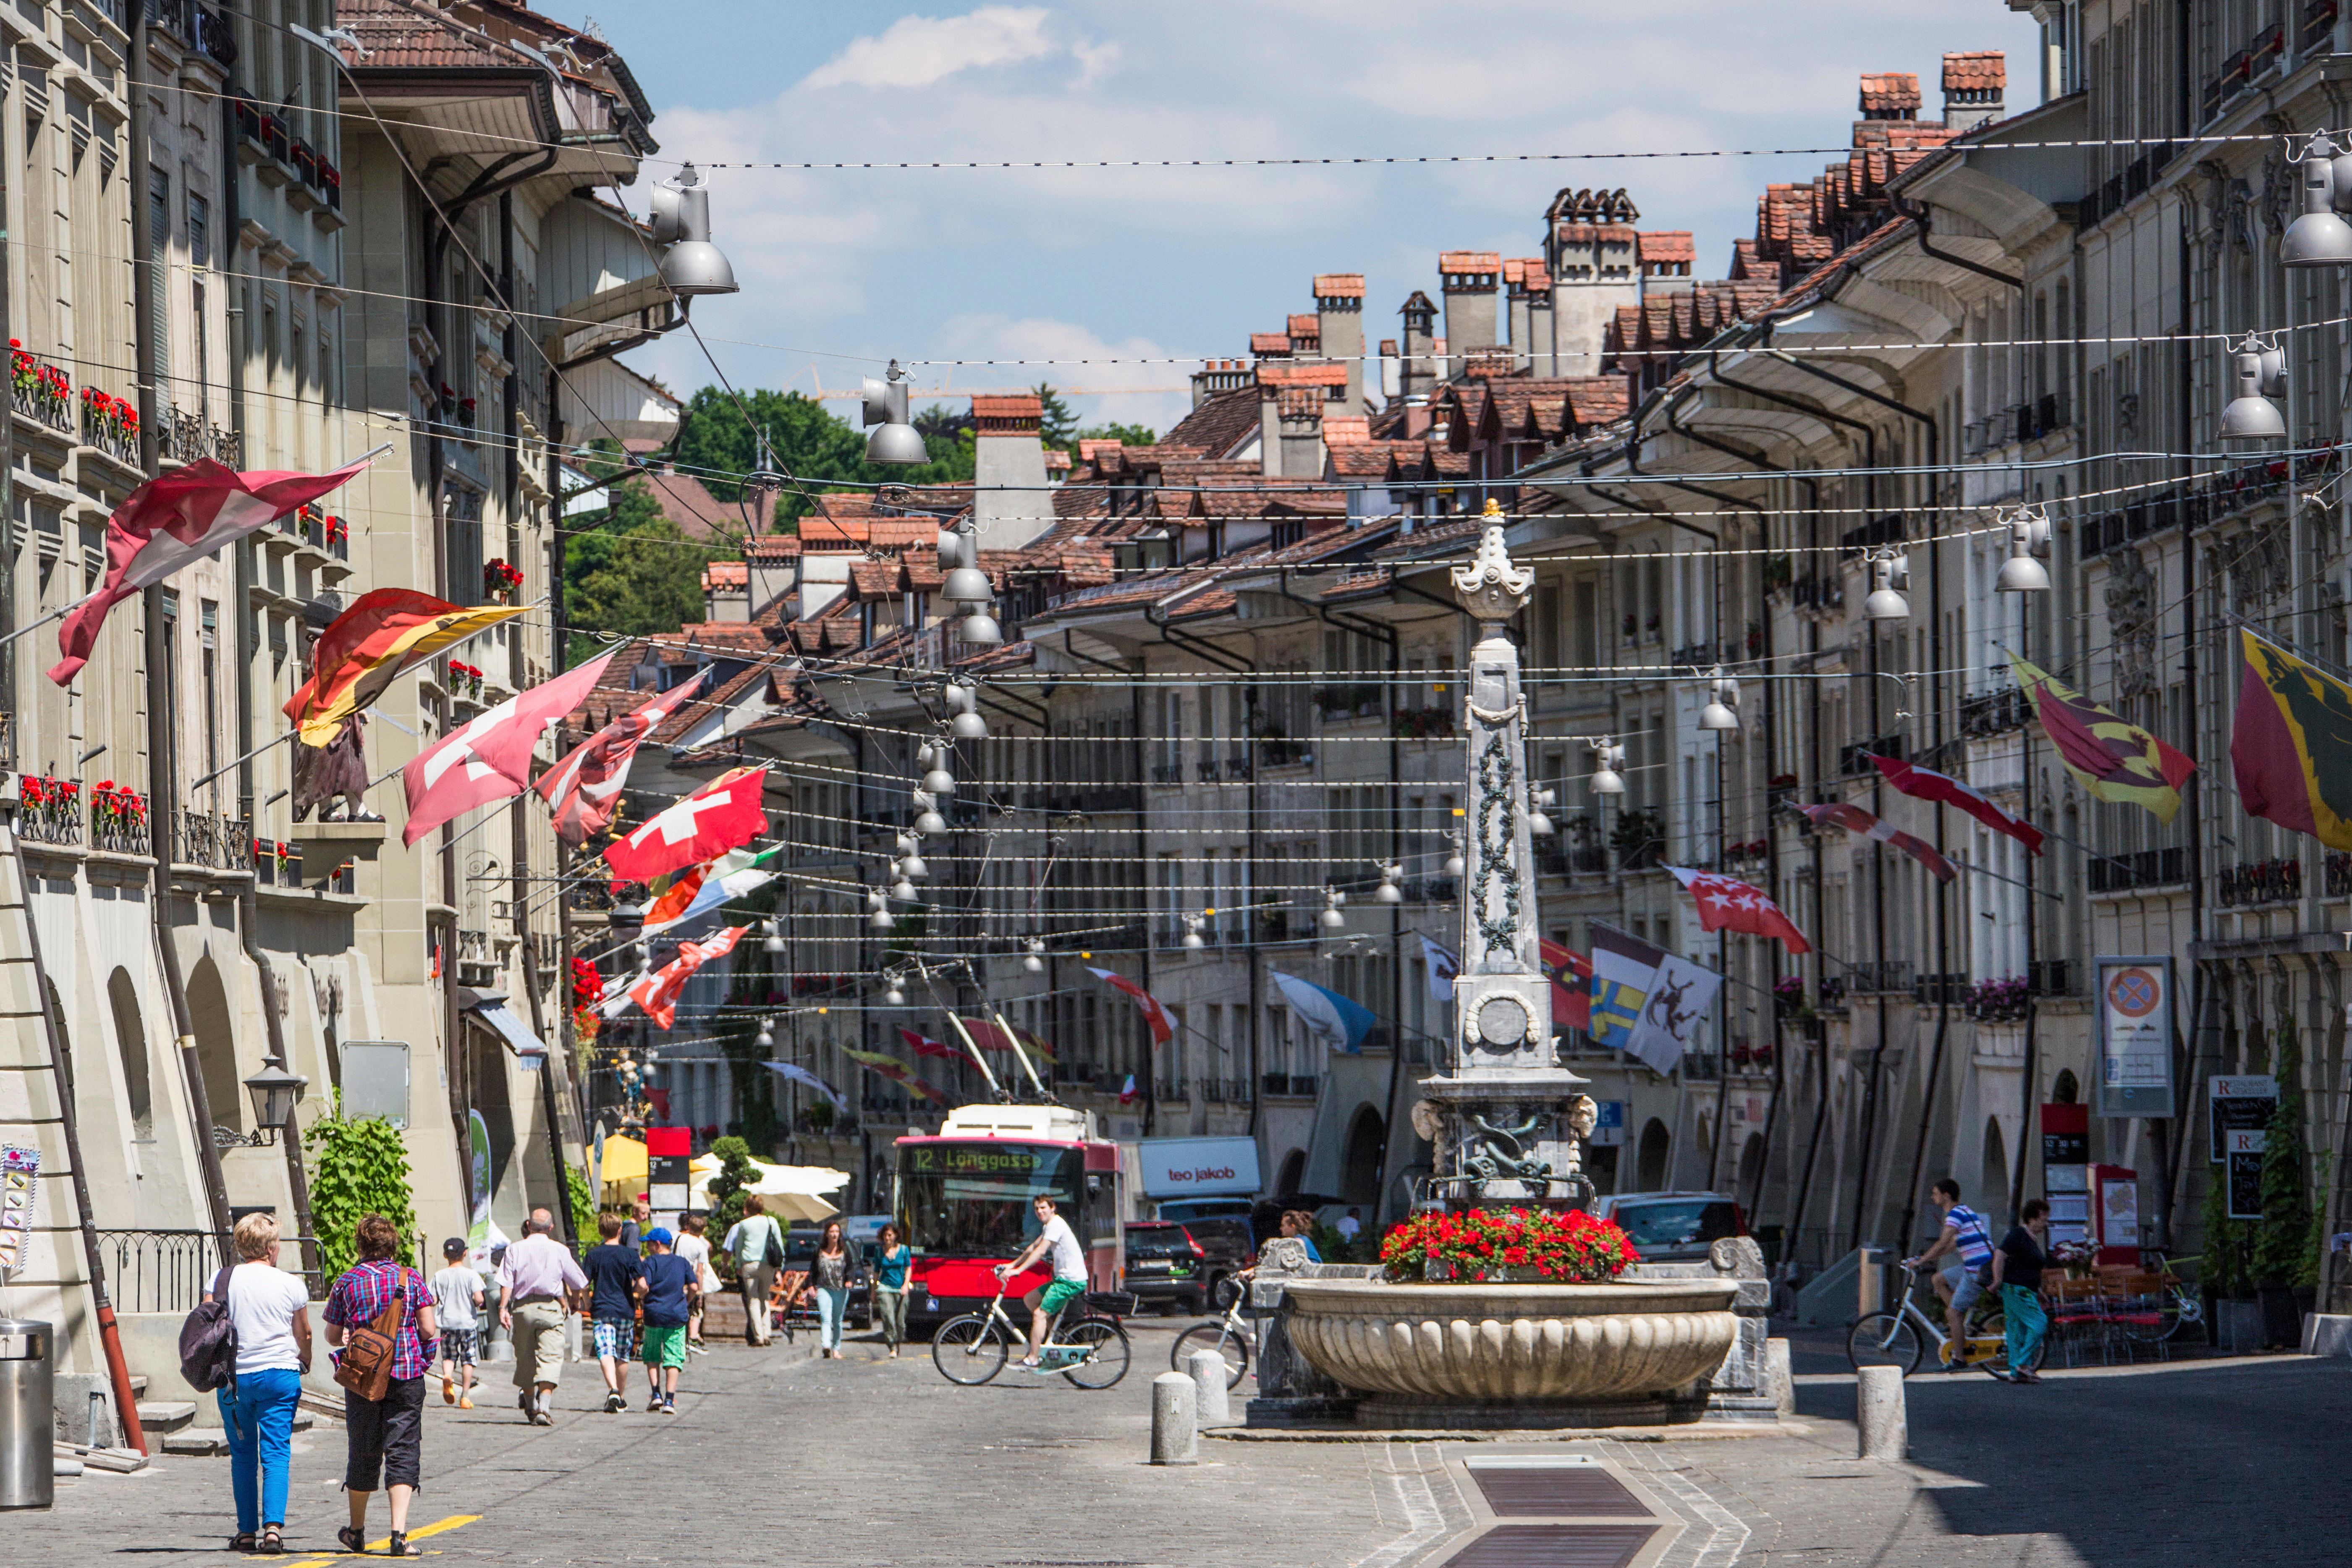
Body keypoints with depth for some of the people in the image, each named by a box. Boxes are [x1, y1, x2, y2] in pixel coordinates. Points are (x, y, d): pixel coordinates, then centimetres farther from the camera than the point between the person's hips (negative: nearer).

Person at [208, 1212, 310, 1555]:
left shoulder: (222, 1281, -1)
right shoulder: (291, 1285, -2)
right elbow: (304, 1334, 8)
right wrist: (305, 1362, 28)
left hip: (233, 1376, 1)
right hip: (280, 1373, -1)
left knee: (242, 1456, 11)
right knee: (276, 1454, -1)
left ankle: (247, 1532, 13)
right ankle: (273, 1526, -16)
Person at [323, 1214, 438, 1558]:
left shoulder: (347, 1282, 0)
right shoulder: (411, 1279, -1)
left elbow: (333, 1336, 5)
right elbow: (428, 1330, -5)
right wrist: (422, 1356, 15)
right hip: (406, 1375, -1)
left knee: (363, 1455, 13)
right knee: (403, 1453, -1)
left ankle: (356, 1531, 28)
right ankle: (398, 1534, -14)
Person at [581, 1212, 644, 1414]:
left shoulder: (593, 1255, 0)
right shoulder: (629, 1254, -3)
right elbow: (642, 1283, -11)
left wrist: (588, 1305, 13)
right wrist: (634, 1290, 13)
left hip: (601, 1311, -1)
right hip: (625, 1310, 1)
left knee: (606, 1353, -10)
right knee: (622, 1357, 16)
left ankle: (613, 1391, -34)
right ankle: (621, 1399, 27)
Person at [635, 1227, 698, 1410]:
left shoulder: (652, 1261, -5)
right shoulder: (683, 1263, 6)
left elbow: (643, 1285, -18)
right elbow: (694, 1287, 1)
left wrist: (642, 1297, 3)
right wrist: (687, 1303, 18)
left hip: (654, 1314, -2)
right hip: (677, 1316, 2)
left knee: (652, 1355, 15)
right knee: (673, 1358, 3)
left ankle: (656, 1394, 3)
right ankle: (670, 1400, -5)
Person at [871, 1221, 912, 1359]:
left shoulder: (904, 1250, 4)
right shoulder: (879, 1251, 6)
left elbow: (908, 1268, 7)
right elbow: (877, 1271, 14)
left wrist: (906, 1285, -7)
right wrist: (874, 1291, 15)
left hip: (900, 1289, 0)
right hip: (885, 1288, 0)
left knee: (900, 1321, 0)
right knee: (888, 1319, -16)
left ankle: (898, 1345, 21)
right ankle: (893, 1348, -15)